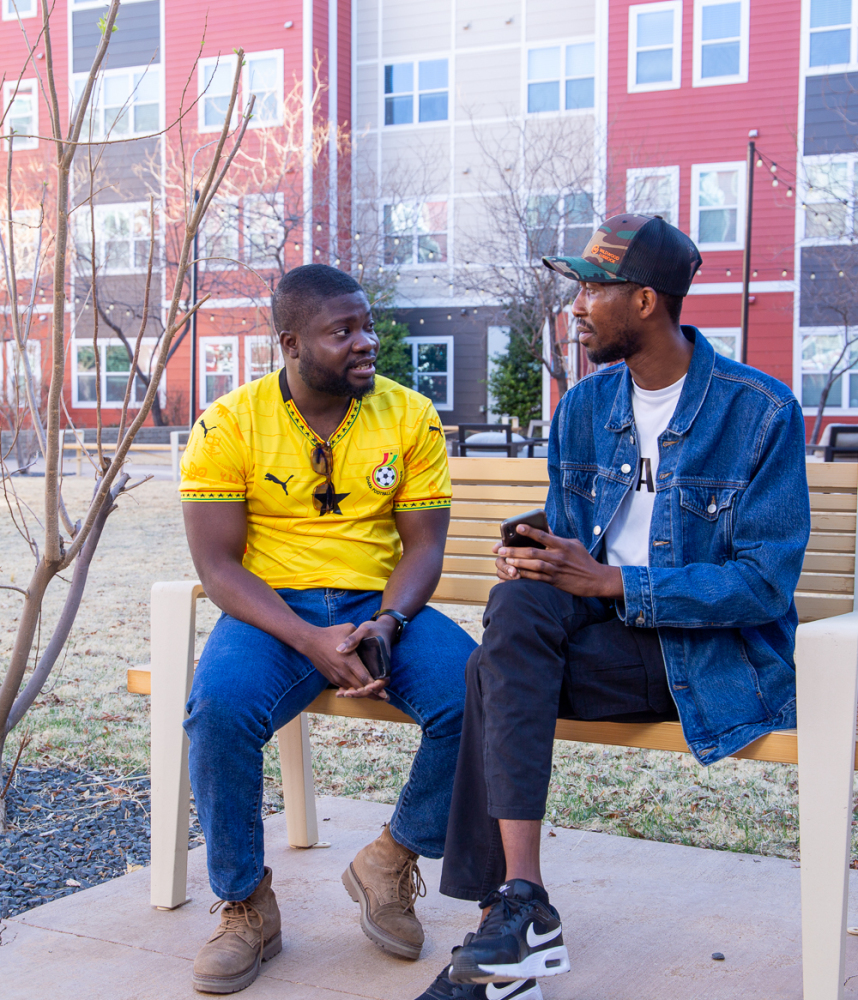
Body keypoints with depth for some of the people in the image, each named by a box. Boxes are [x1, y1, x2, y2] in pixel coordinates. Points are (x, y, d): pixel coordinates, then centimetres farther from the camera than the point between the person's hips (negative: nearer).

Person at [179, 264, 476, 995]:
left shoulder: (411, 416, 2)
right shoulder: (229, 425, -4)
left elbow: (423, 544, 2)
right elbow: (217, 564, -8)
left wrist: (386, 624, -20)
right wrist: (310, 640, -23)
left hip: (383, 605, 2)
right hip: (271, 609, -1)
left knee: (475, 694, -27)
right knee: (219, 708, -33)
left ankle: (392, 860, 1)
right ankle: (247, 905, -7)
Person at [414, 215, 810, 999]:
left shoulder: (762, 410, -9)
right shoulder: (584, 407, 8)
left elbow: (765, 583, -14)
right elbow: (571, 556, 11)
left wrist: (608, 581, -20)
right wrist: (535, 562, -15)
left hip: (717, 655, -5)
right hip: (609, 628, 5)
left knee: (495, 670, -24)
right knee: (519, 604, -28)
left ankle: (514, 908, -14)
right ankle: (519, 901, -28)